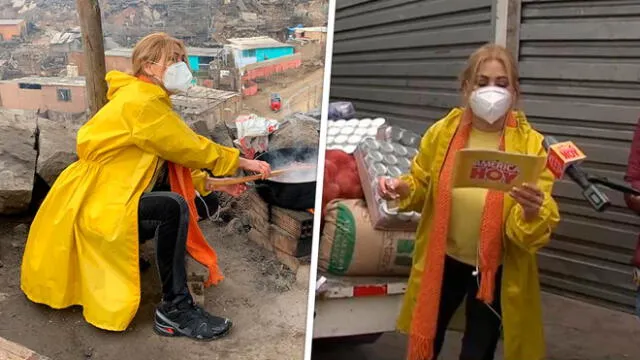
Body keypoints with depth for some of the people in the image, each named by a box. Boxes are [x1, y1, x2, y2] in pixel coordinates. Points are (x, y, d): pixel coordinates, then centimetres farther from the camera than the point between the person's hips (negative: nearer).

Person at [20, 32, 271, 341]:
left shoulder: (149, 100, 13)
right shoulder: (142, 103, -18)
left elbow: (176, 157, 12)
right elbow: (189, 147, -17)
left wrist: (212, 183, 4)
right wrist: (242, 162, -7)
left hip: (98, 199, 11)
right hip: (92, 203, -11)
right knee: (173, 207, -30)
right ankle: (175, 310, -21)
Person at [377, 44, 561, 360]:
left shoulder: (530, 144, -14)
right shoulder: (442, 132, -9)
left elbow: (541, 223, -14)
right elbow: (422, 185, 6)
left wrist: (532, 212, -37)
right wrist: (402, 189, -16)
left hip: (496, 270, -2)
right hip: (443, 261, 2)